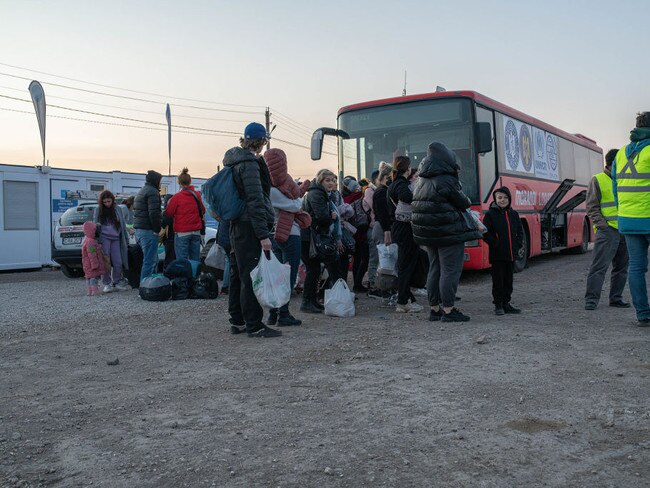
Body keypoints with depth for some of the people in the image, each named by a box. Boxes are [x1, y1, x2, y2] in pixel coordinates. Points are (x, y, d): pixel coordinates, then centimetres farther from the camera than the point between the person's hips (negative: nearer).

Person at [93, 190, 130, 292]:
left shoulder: (118, 209, 11)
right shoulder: (98, 210, 8)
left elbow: (123, 225, 13)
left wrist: (126, 240, 9)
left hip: (116, 239, 1)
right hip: (104, 238, -1)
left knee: (118, 262, -2)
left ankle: (117, 282, 13)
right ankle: (107, 284, 5)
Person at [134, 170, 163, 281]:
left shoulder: (141, 191, 22)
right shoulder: (152, 191, -10)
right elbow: (154, 213, -21)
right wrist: (157, 229, -14)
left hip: (139, 230, 10)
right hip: (148, 230, -10)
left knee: (153, 260, 18)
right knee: (150, 261, -8)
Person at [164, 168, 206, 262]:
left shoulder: (177, 197, -9)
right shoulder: (197, 195, 4)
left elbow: (168, 213, -3)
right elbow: (203, 211, 16)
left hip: (182, 233, -4)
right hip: (196, 232, 5)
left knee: (182, 260, -4)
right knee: (195, 260, 9)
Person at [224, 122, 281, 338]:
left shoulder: (234, 159, 15)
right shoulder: (250, 163, -15)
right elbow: (255, 200, -20)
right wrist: (263, 234, -21)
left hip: (236, 225, 10)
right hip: (249, 226, -10)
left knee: (239, 274, 15)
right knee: (251, 275, -6)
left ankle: (237, 321, 23)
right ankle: (254, 325, -1)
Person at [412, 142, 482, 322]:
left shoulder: (422, 181, 9)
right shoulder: (446, 181, -16)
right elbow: (463, 203, -11)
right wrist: (467, 201, 13)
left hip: (428, 233, 8)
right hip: (449, 233, -8)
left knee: (434, 269, 13)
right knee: (450, 270, -3)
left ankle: (435, 308, 18)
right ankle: (448, 310, -1)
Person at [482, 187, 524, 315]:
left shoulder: (514, 214, 11)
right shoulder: (490, 214, -5)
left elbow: (520, 231, 18)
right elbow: (485, 233, -9)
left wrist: (518, 245, 6)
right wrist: (496, 244, -14)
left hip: (511, 254, 5)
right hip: (497, 255, -5)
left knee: (509, 280, 11)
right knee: (498, 280, 0)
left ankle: (506, 303, 20)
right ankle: (498, 305, 9)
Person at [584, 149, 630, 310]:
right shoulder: (598, 180, 0)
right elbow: (592, 207, -3)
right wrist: (601, 224, -14)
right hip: (607, 230, -7)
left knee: (621, 266, 10)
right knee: (599, 265, -10)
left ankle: (616, 298, 19)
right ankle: (591, 299, -8)